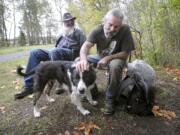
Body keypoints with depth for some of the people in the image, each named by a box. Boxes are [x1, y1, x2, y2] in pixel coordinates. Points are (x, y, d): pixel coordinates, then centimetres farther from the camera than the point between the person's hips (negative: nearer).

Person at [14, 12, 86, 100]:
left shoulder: (78, 32, 12)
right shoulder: (63, 34, 32)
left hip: (71, 53, -7)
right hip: (57, 53, 7)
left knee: (54, 51, -40)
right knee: (35, 52, -11)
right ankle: (29, 85, -19)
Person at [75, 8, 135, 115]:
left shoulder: (125, 30, -24)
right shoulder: (97, 30, -18)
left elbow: (125, 54, -21)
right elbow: (86, 45, -32)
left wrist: (108, 58, -34)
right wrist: (83, 59, -54)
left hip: (116, 58, -3)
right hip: (100, 57, 3)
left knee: (115, 66, -39)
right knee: (79, 63, -13)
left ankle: (110, 99, -18)